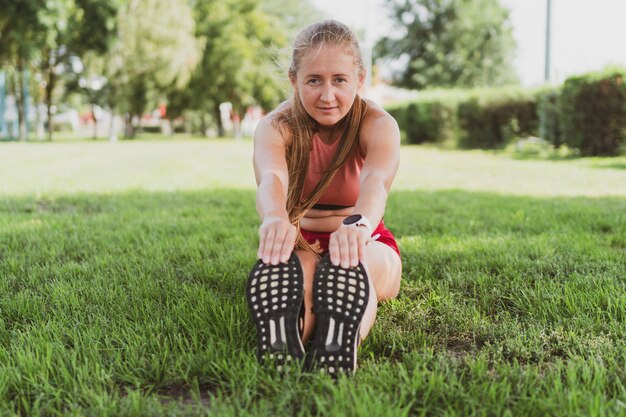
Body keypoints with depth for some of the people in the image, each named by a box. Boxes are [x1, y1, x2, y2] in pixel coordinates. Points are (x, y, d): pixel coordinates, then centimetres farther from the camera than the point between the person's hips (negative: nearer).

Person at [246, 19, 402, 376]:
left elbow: (377, 180, -39)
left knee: (352, 263, -38)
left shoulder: (378, 125, -14)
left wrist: (358, 225, -64)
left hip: (369, 244, 1)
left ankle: (343, 339, -69)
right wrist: (275, 218, -65)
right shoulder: (276, 127, -13)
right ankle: (280, 346, -70)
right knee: (294, 267, -39)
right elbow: (271, 177, -38)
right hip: (301, 244, 0)